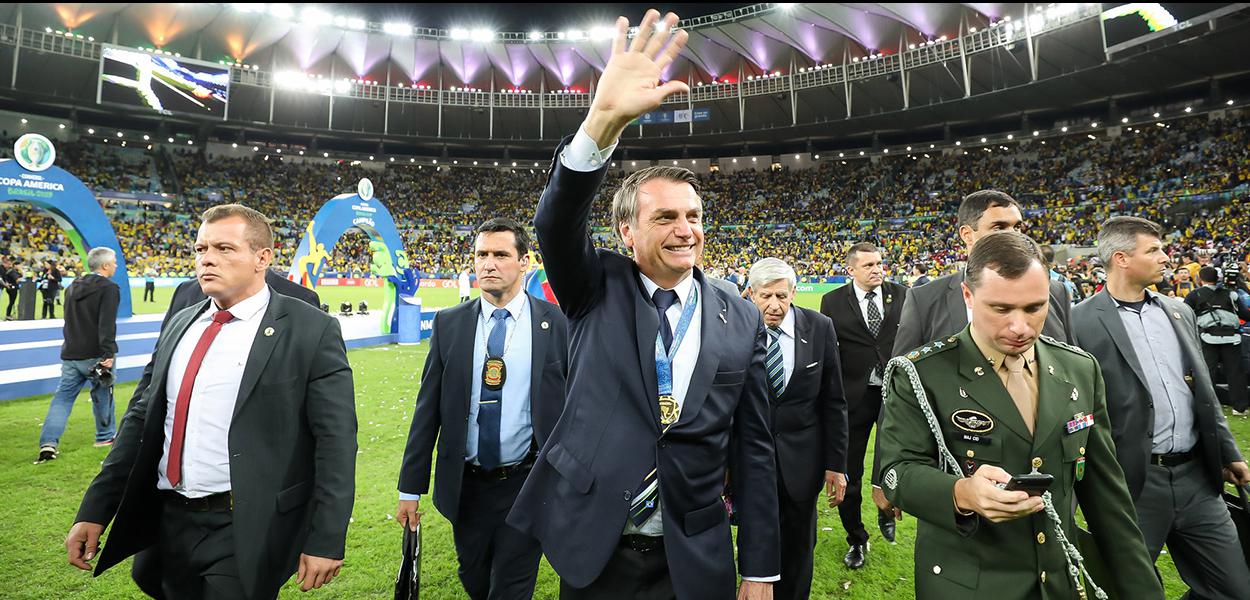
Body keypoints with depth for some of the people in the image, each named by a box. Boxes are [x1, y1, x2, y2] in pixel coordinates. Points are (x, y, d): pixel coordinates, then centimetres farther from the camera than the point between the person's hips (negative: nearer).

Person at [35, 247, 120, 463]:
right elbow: (107, 324, -22)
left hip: (71, 355, 6)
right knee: (103, 395, 9)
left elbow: (69, 321, 21)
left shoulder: (73, 287, 14)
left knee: (63, 397, 9)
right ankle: (106, 436, 21)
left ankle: (48, 443, 0)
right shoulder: (109, 288, -12)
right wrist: (108, 353, -24)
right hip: (95, 355, -6)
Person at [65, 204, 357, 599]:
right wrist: (94, 510, 10)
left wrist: (327, 540, -16)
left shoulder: (311, 332, -13)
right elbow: (142, 418, 14)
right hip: (169, 522, 7)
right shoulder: (180, 324, 9)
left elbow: (336, 440, -15)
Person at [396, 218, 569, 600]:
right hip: (466, 485, 3)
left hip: (528, 484, -3)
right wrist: (411, 487, 3)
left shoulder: (558, 324, -8)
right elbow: (427, 409, 2)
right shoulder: (449, 324, -1)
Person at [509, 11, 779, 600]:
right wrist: (603, 120, -41)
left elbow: (753, 447, 0)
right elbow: (556, 224, -25)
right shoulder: (597, 290, -5)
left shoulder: (741, 321, -3)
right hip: (591, 551, 0)